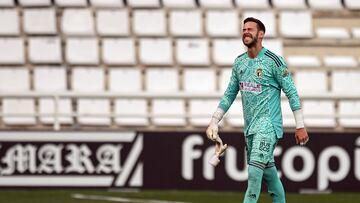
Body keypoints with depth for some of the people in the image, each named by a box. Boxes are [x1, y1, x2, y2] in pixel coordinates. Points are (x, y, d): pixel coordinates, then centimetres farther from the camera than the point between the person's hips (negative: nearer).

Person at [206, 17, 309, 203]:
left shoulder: (274, 61, -9)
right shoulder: (239, 62, 10)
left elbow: (292, 93, -7)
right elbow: (229, 95, 18)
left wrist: (300, 126, -9)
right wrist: (214, 122, 12)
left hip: (268, 125, -7)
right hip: (249, 126, 7)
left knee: (255, 171, -18)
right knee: (268, 171, 13)